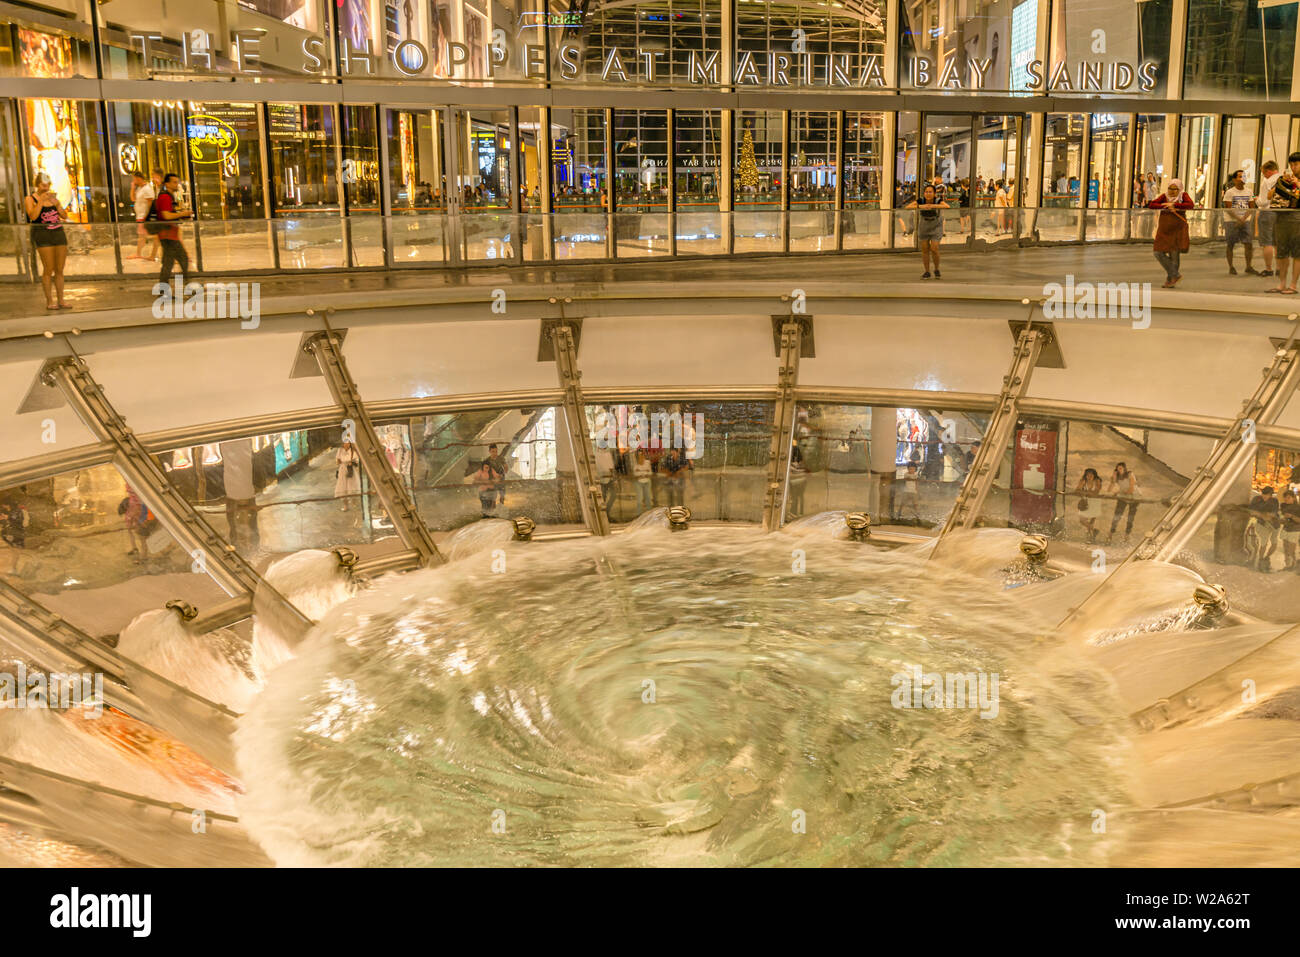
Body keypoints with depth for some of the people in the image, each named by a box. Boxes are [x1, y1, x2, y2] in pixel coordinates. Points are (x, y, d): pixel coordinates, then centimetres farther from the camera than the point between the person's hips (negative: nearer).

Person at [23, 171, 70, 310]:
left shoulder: (52, 197, 16)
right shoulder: (30, 199, 2)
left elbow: (65, 216, 10)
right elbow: (33, 216, -14)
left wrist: (56, 203, -5)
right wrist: (41, 201, -15)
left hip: (59, 233, 5)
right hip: (42, 235, -5)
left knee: (59, 270, 5)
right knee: (48, 269, -8)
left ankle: (60, 300, 9)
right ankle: (49, 301, -3)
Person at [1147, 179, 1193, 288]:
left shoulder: (1183, 196, -1)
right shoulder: (1164, 196, 2)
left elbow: (1190, 205, -19)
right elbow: (1151, 205, -10)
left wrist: (1173, 205, -23)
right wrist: (1166, 207, -22)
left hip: (1177, 230, -3)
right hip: (1164, 229, 3)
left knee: (1174, 254, -3)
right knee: (1159, 253, -1)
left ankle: (1170, 279, 6)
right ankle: (1176, 274, 11)